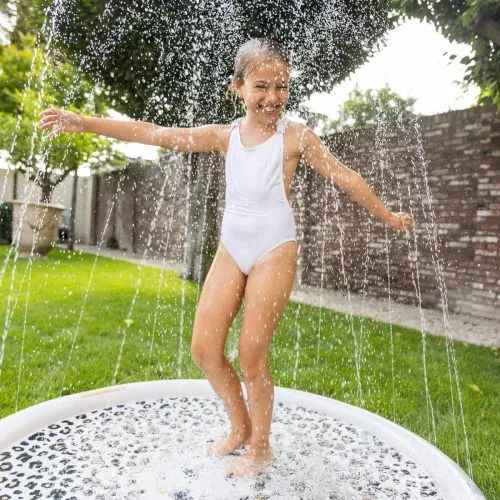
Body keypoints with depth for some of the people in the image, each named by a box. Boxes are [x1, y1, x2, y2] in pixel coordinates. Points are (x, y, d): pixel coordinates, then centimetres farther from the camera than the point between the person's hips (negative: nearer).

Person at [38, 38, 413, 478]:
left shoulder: (295, 136, -3)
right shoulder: (226, 135, 6)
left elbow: (344, 177, 3)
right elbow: (156, 134, 3)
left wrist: (388, 216, 8)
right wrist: (83, 122, 0)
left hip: (274, 252, -4)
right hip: (231, 250, 5)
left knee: (252, 357, -1)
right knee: (204, 348, 4)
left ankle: (260, 449, 25)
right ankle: (239, 428, 29)